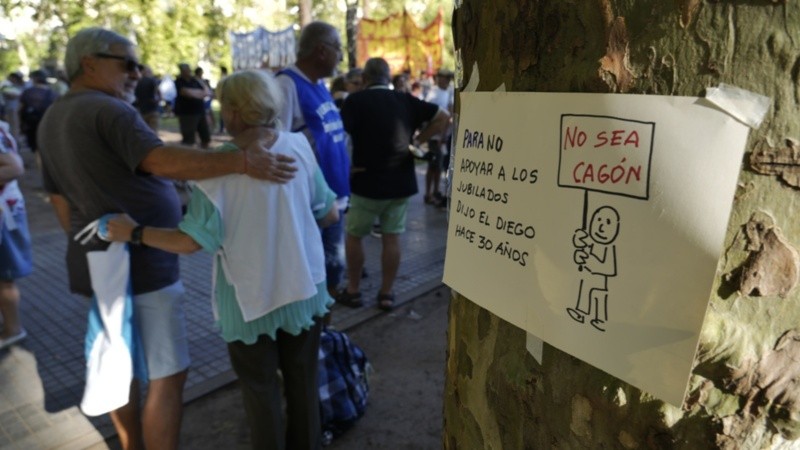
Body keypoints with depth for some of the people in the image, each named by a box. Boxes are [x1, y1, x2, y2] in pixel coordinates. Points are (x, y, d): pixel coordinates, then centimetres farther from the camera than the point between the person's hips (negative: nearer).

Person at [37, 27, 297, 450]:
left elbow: (59, 199, 18)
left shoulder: (52, 119, 14)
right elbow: (161, 161, -34)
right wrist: (239, 159, -42)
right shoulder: (109, 111, -16)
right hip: (139, 267, -10)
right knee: (167, 376, -1)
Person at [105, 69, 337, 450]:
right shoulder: (299, 146, -8)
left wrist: (133, 232, -1)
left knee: (261, 389, 18)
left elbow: (193, 240, -15)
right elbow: (330, 214, 1)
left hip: (251, 298, -3)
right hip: (304, 288, 4)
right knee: (303, 382, 20)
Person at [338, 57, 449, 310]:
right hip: (401, 181, 4)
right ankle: (386, 293, 18)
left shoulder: (356, 100, -8)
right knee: (392, 238, 10)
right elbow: (443, 117, 8)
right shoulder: (406, 100, 4)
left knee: (354, 236, 12)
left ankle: (353, 291, 20)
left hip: (368, 181, -4)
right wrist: (417, 140, 7)